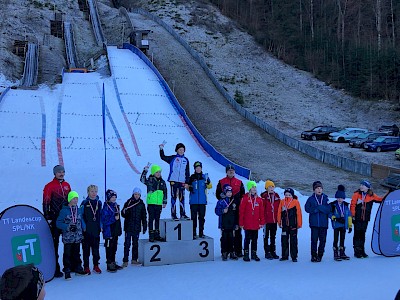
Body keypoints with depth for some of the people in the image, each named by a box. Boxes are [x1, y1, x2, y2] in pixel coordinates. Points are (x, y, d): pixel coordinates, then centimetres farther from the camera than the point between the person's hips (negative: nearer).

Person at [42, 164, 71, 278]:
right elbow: (46, 203, -7)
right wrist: (48, 218, -12)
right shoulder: (49, 186, -5)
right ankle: (55, 268, 1)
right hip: (55, 218, -6)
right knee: (54, 243, -3)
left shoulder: (67, 185, 12)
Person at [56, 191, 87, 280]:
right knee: (67, 254, -1)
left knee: (76, 253, 14)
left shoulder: (79, 210, 7)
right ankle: (67, 271, 6)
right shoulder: (64, 211, -6)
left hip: (78, 237, 4)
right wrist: (68, 227, -17)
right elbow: (58, 223, -7)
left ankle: (78, 268, 24)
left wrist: (84, 228, 0)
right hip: (68, 237, -4)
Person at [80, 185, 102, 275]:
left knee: (96, 248, 9)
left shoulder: (99, 203, 9)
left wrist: (101, 226, 12)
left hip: (96, 230, 4)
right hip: (86, 230, -3)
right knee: (86, 249, 3)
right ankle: (86, 267, 12)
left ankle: (96, 265, 19)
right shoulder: (84, 203, -4)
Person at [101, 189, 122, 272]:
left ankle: (113, 263, 25)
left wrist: (119, 229, 19)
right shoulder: (106, 207, -13)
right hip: (109, 232, -8)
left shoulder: (116, 206, 12)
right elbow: (104, 220, -18)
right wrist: (114, 218, -22)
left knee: (114, 248, 15)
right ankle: (109, 265, 5)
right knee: (109, 248, -2)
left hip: (115, 231, 8)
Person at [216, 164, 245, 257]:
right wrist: (222, 197, -8)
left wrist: (239, 203, 2)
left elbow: (242, 195, 15)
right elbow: (218, 194, 10)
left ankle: (238, 250, 4)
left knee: (237, 230, 0)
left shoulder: (239, 182, 12)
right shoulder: (221, 182, 9)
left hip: (237, 209, 1)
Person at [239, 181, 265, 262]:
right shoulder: (245, 198, -6)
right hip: (247, 224, -4)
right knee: (247, 239, 3)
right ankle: (246, 254, 11)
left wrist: (262, 222, 4)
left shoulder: (259, 199, 6)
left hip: (256, 224, 4)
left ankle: (254, 254, 20)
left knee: (255, 239, 11)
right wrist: (241, 223, -6)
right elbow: (241, 211, -5)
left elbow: (261, 212, 9)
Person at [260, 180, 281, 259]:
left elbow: (279, 207, 12)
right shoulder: (264, 196, -8)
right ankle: (267, 252, 9)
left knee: (273, 236, 14)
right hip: (267, 220, -5)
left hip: (274, 220, 5)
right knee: (266, 236, 4)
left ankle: (273, 252, 23)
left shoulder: (276, 196, 8)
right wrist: (263, 219, -14)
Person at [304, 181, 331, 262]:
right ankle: (314, 255, 3)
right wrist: (317, 209, -13)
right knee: (314, 239, -3)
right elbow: (307, 208, -4)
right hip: (314, 223, -1)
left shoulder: (325, 198, 8)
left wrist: (318, 207, -15)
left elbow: (328, 209, -4)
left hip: (323, 223, 1)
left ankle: (320, 255, 15)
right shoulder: (311, 198, 6)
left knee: (323, 240, 4)